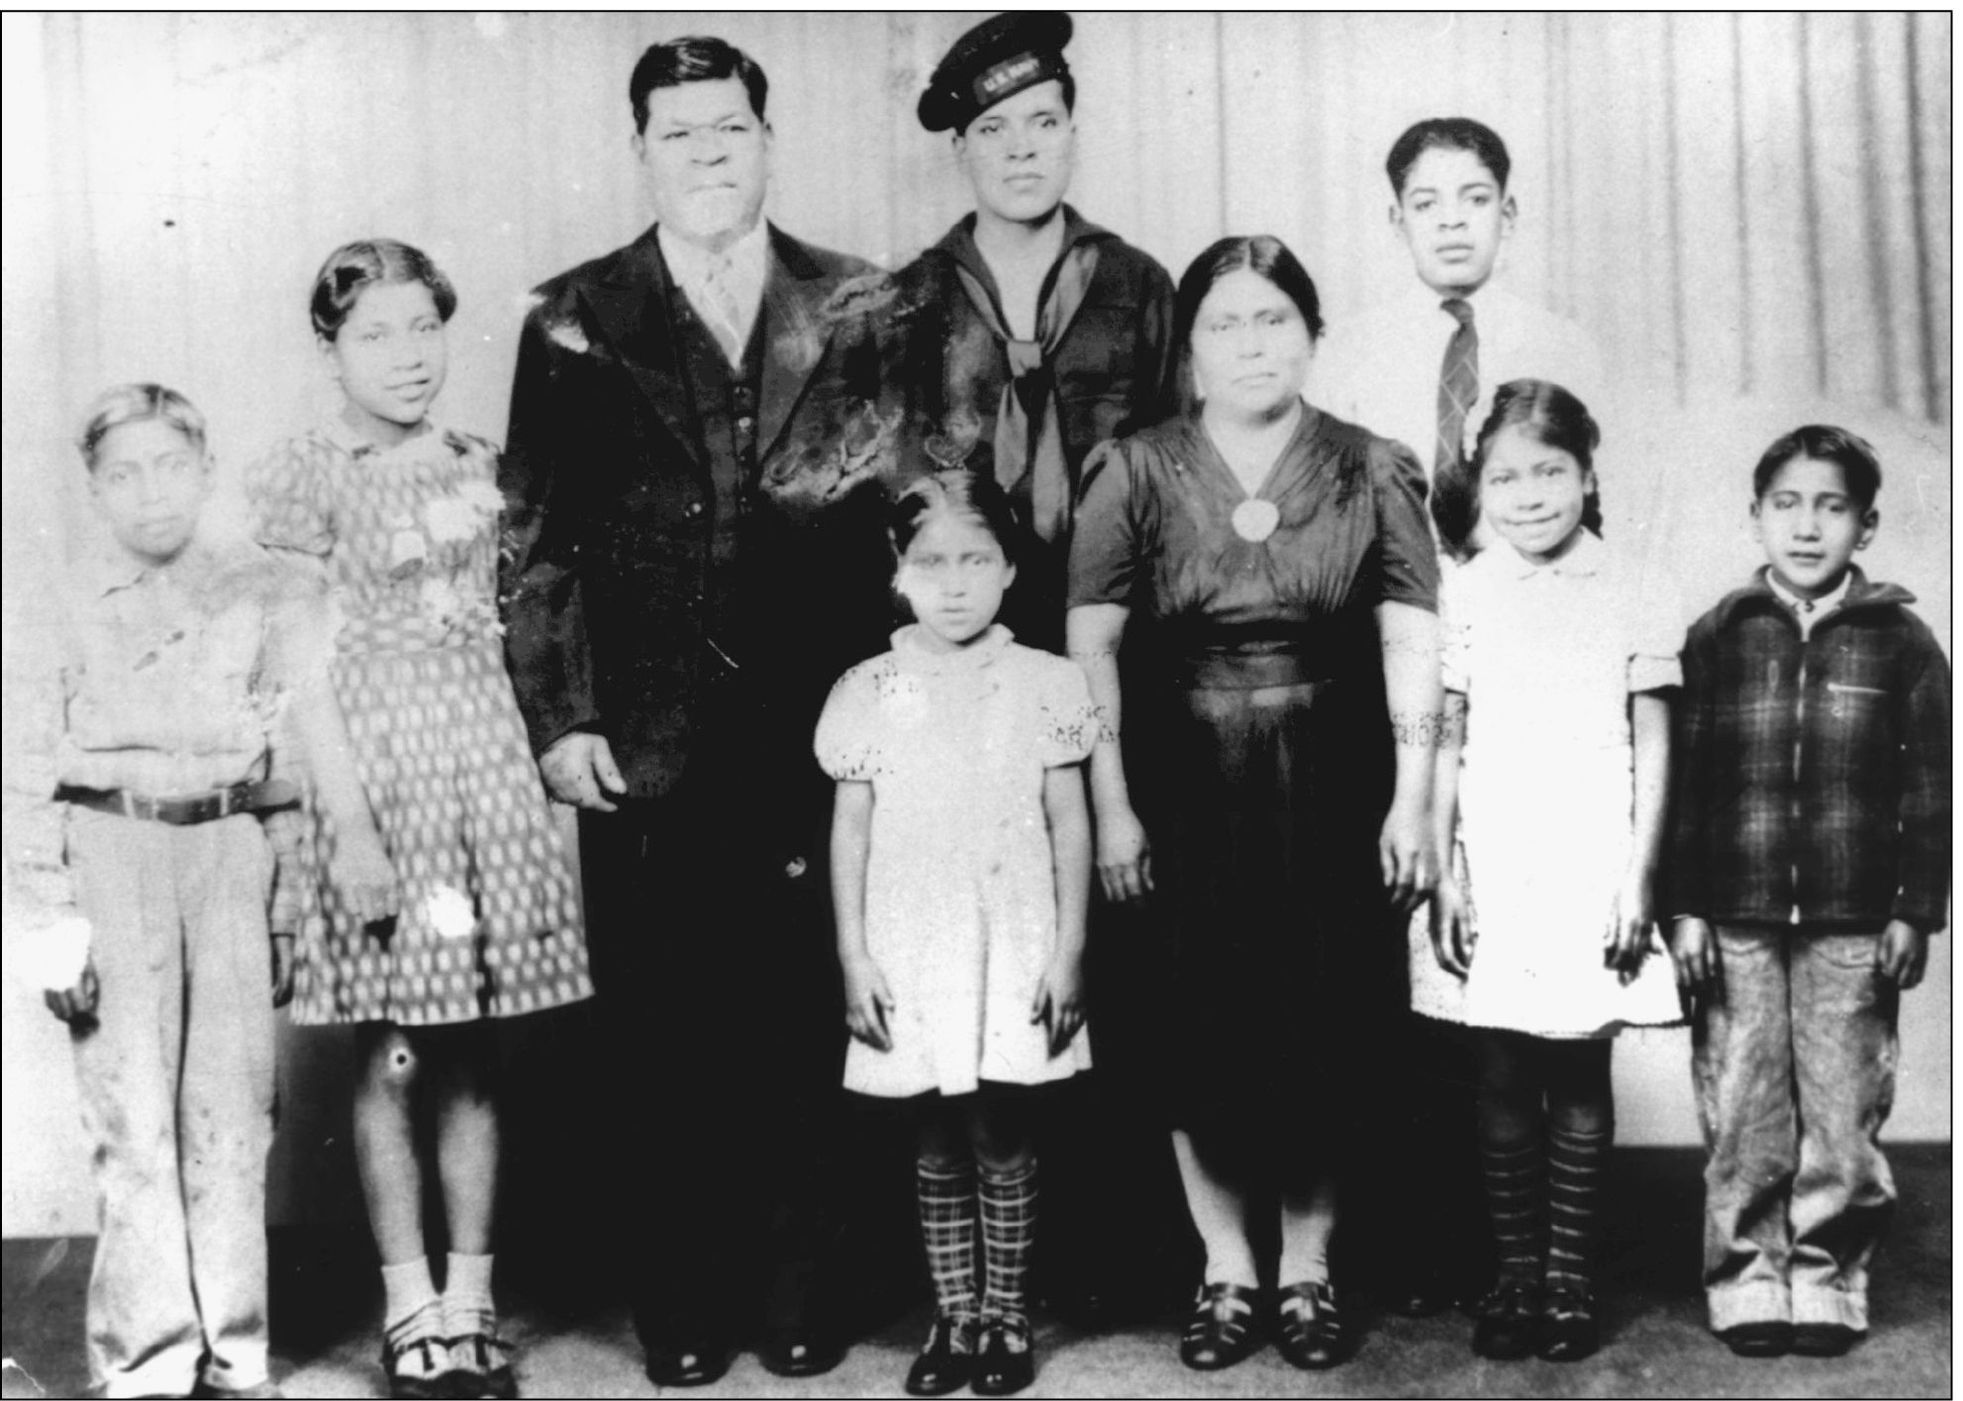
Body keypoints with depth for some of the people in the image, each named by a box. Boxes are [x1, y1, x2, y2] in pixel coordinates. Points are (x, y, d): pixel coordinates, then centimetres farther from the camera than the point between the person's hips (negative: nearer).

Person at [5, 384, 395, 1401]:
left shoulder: (271, 595, 7)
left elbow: (315, 712, -2)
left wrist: (354, 833, -15)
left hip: (233, 848, 0)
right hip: (110, 849, 0)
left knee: (233, 1108, 2)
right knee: (131, 1113, -2)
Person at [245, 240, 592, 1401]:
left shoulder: (479, 468, 11)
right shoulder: (298, 481, -2)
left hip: (487, 773, 4)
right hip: (373, 776, -3)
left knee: (475, 1058, 7)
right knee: (390, 1059, 1)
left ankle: (471, 1303, 17)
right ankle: (411, 1308, 14)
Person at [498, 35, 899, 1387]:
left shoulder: (856, 308, 7)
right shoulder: (576, 320, 4)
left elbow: (905, 506, 7)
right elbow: (537, 535, 2)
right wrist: (558, 719, -5)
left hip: (817, 730, 1)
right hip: (646, 743, 0)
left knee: (807, 1020, 6)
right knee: (660, 1032, 5)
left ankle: (800, 1288, 21)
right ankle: (681, 1301, 19)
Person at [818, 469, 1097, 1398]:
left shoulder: (1042, 684, -1)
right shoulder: (868, 693, 0)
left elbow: (1069, 828, 1)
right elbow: (850, 834, 3)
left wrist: (1068, 951, -3)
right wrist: (854, 957, -1)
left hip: (1012, 953, -1)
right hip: (910, 956, 1)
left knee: (998, 1137, 3)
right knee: (937, 1143, 10)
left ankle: (1006, 1316, 18)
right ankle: (953, 1316, 22)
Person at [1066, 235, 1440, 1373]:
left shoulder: (1373, 472, 3)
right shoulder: (1136, 473, 2)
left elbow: (1412, 642, 0)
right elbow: (1090, 647, -1)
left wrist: (1412, 799, -6)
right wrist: (1111, 806, -6)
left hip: (1331, 790, 0)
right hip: (1185, 789, 0)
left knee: (1319, 1023, 3)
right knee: (1203, 1028, 3)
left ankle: (1308, 1270, 20)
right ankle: (1226, 1272, 19)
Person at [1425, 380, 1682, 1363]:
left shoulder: (1628, 597, 3)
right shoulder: (1463, 596, 4)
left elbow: (1653, 747, 4)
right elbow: (1446, 744, 6)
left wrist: (1638, 877, -2)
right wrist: (1443, 870, 1)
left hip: (1593, 870, -1)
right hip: (1495, 869, 1)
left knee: (1581, 1073, 4)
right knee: (1502, 1077, 3)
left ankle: (1571, 1275, 14)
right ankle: (1514, 1275, 14)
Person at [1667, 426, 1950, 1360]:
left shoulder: (1900, 641, 4)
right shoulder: (1717, 636, 4)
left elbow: (1929, 788, 4)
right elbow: (1684, 781, 3)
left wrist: (1915, 910, -1)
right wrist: (1683, 908, -2)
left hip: (1854, 922, 0)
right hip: (1736, 919, 0)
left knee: (1843, 1109, 4)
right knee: (1742, 1110, 4)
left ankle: (1826, 1279, 16)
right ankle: (1746, 1279, 15)